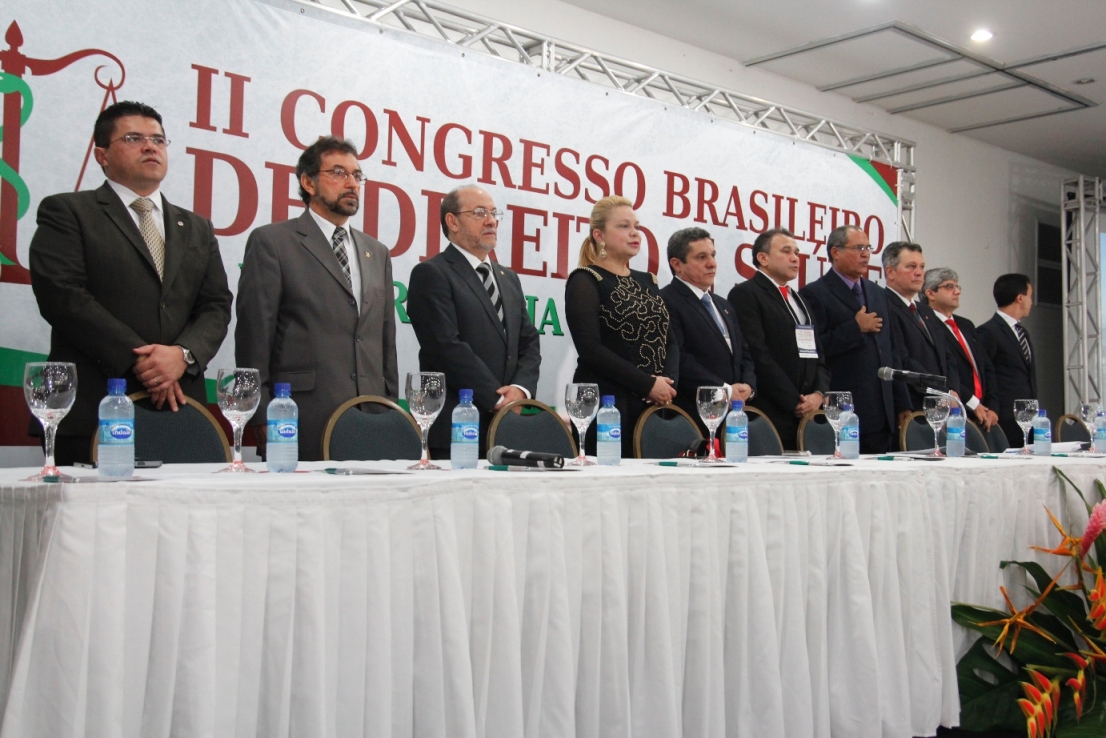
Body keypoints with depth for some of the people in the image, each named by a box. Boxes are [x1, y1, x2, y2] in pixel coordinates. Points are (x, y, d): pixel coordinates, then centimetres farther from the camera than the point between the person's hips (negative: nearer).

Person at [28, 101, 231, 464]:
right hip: (93, 408, -3)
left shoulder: (197, 229, 21)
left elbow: (216, 307, 12)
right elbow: (63, 296, -7)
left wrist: (183, 354, -9)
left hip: (180, 405, 4)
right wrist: (139, 359, -13)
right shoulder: (66, 212, 7)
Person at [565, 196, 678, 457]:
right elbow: (590, 348, -13)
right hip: (607, 404, -6)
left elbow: (670, 340, 13)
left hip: (655, 404, 6)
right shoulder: (585, 281, -2)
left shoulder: (647, 281, 17)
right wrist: (648, 384, -15)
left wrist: (668, 382, -7)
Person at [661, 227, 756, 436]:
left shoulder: (723, 305, 23)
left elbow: (744, 353, 22)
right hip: (694, 417, -7)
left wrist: (747, 385, 2)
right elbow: (677, 359, -17)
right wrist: (725, 390, -14)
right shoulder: (667, 303, -7)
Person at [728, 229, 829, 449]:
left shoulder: (799, 301, 24)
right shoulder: (745, 294, -2)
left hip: (807, 415, 7)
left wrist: (819, 394, 1)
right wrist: (795, 403, -12)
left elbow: (818, 355, 21)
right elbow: (758, 356, -12)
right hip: (771, 416, -7)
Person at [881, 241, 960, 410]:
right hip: (909, 409, -8)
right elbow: (903, 362, -17)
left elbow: (947, 357, 20)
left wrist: (952, 391, 1)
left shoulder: (927, 312, 22)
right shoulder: (886, 309, -10)